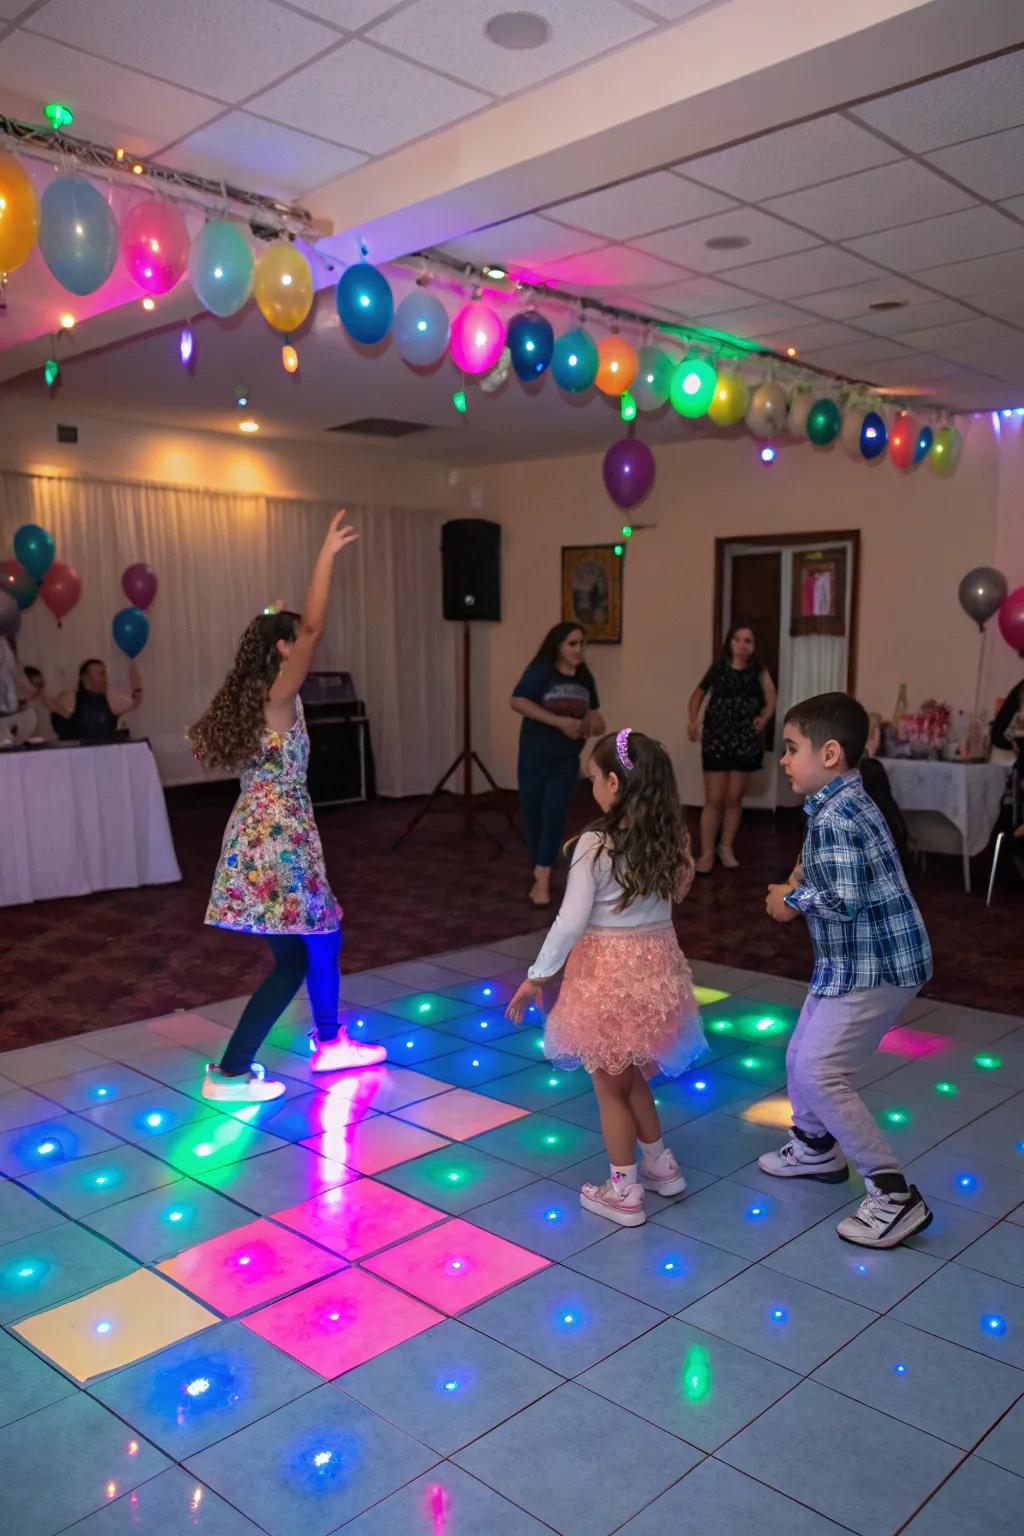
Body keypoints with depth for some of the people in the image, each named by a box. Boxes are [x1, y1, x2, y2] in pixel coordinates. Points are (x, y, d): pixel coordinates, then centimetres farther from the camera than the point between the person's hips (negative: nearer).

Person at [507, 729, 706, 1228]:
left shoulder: (595, 845, -19)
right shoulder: (672, 840, -3)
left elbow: (571, 921, -19)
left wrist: (537, 976, -10)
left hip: (608, 973, -6)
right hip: (658, 966, 6)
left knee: (610, 1088, 11)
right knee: (631, 1077, 25)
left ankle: (624, 1193, 22)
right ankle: (661, 1166, 36)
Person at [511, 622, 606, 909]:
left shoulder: (584, 677, 5)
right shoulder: (540, 670, -11)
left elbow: (591, 711, 20)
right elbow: (517, 701, -24)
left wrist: (595, 721, -6)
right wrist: (559, 721, -27)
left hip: (567, 761, 3)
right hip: (535, 756, -3)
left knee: (554, 816, -6)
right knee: (533, 814, 8)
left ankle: (542, 878, -5)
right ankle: (541, 870, 29)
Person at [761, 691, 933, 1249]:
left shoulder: (835, 817, -24)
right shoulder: (842, 804, 9)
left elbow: (846, 902, -29)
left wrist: (792, 900, -14)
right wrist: (805, 879, 2)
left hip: (874, 967, -10)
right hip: (851, 961, 10)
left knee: (820, 1073, -11)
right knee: (801, 1059, 20)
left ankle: (894, 1194, -2)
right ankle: (816, 1147, 44)